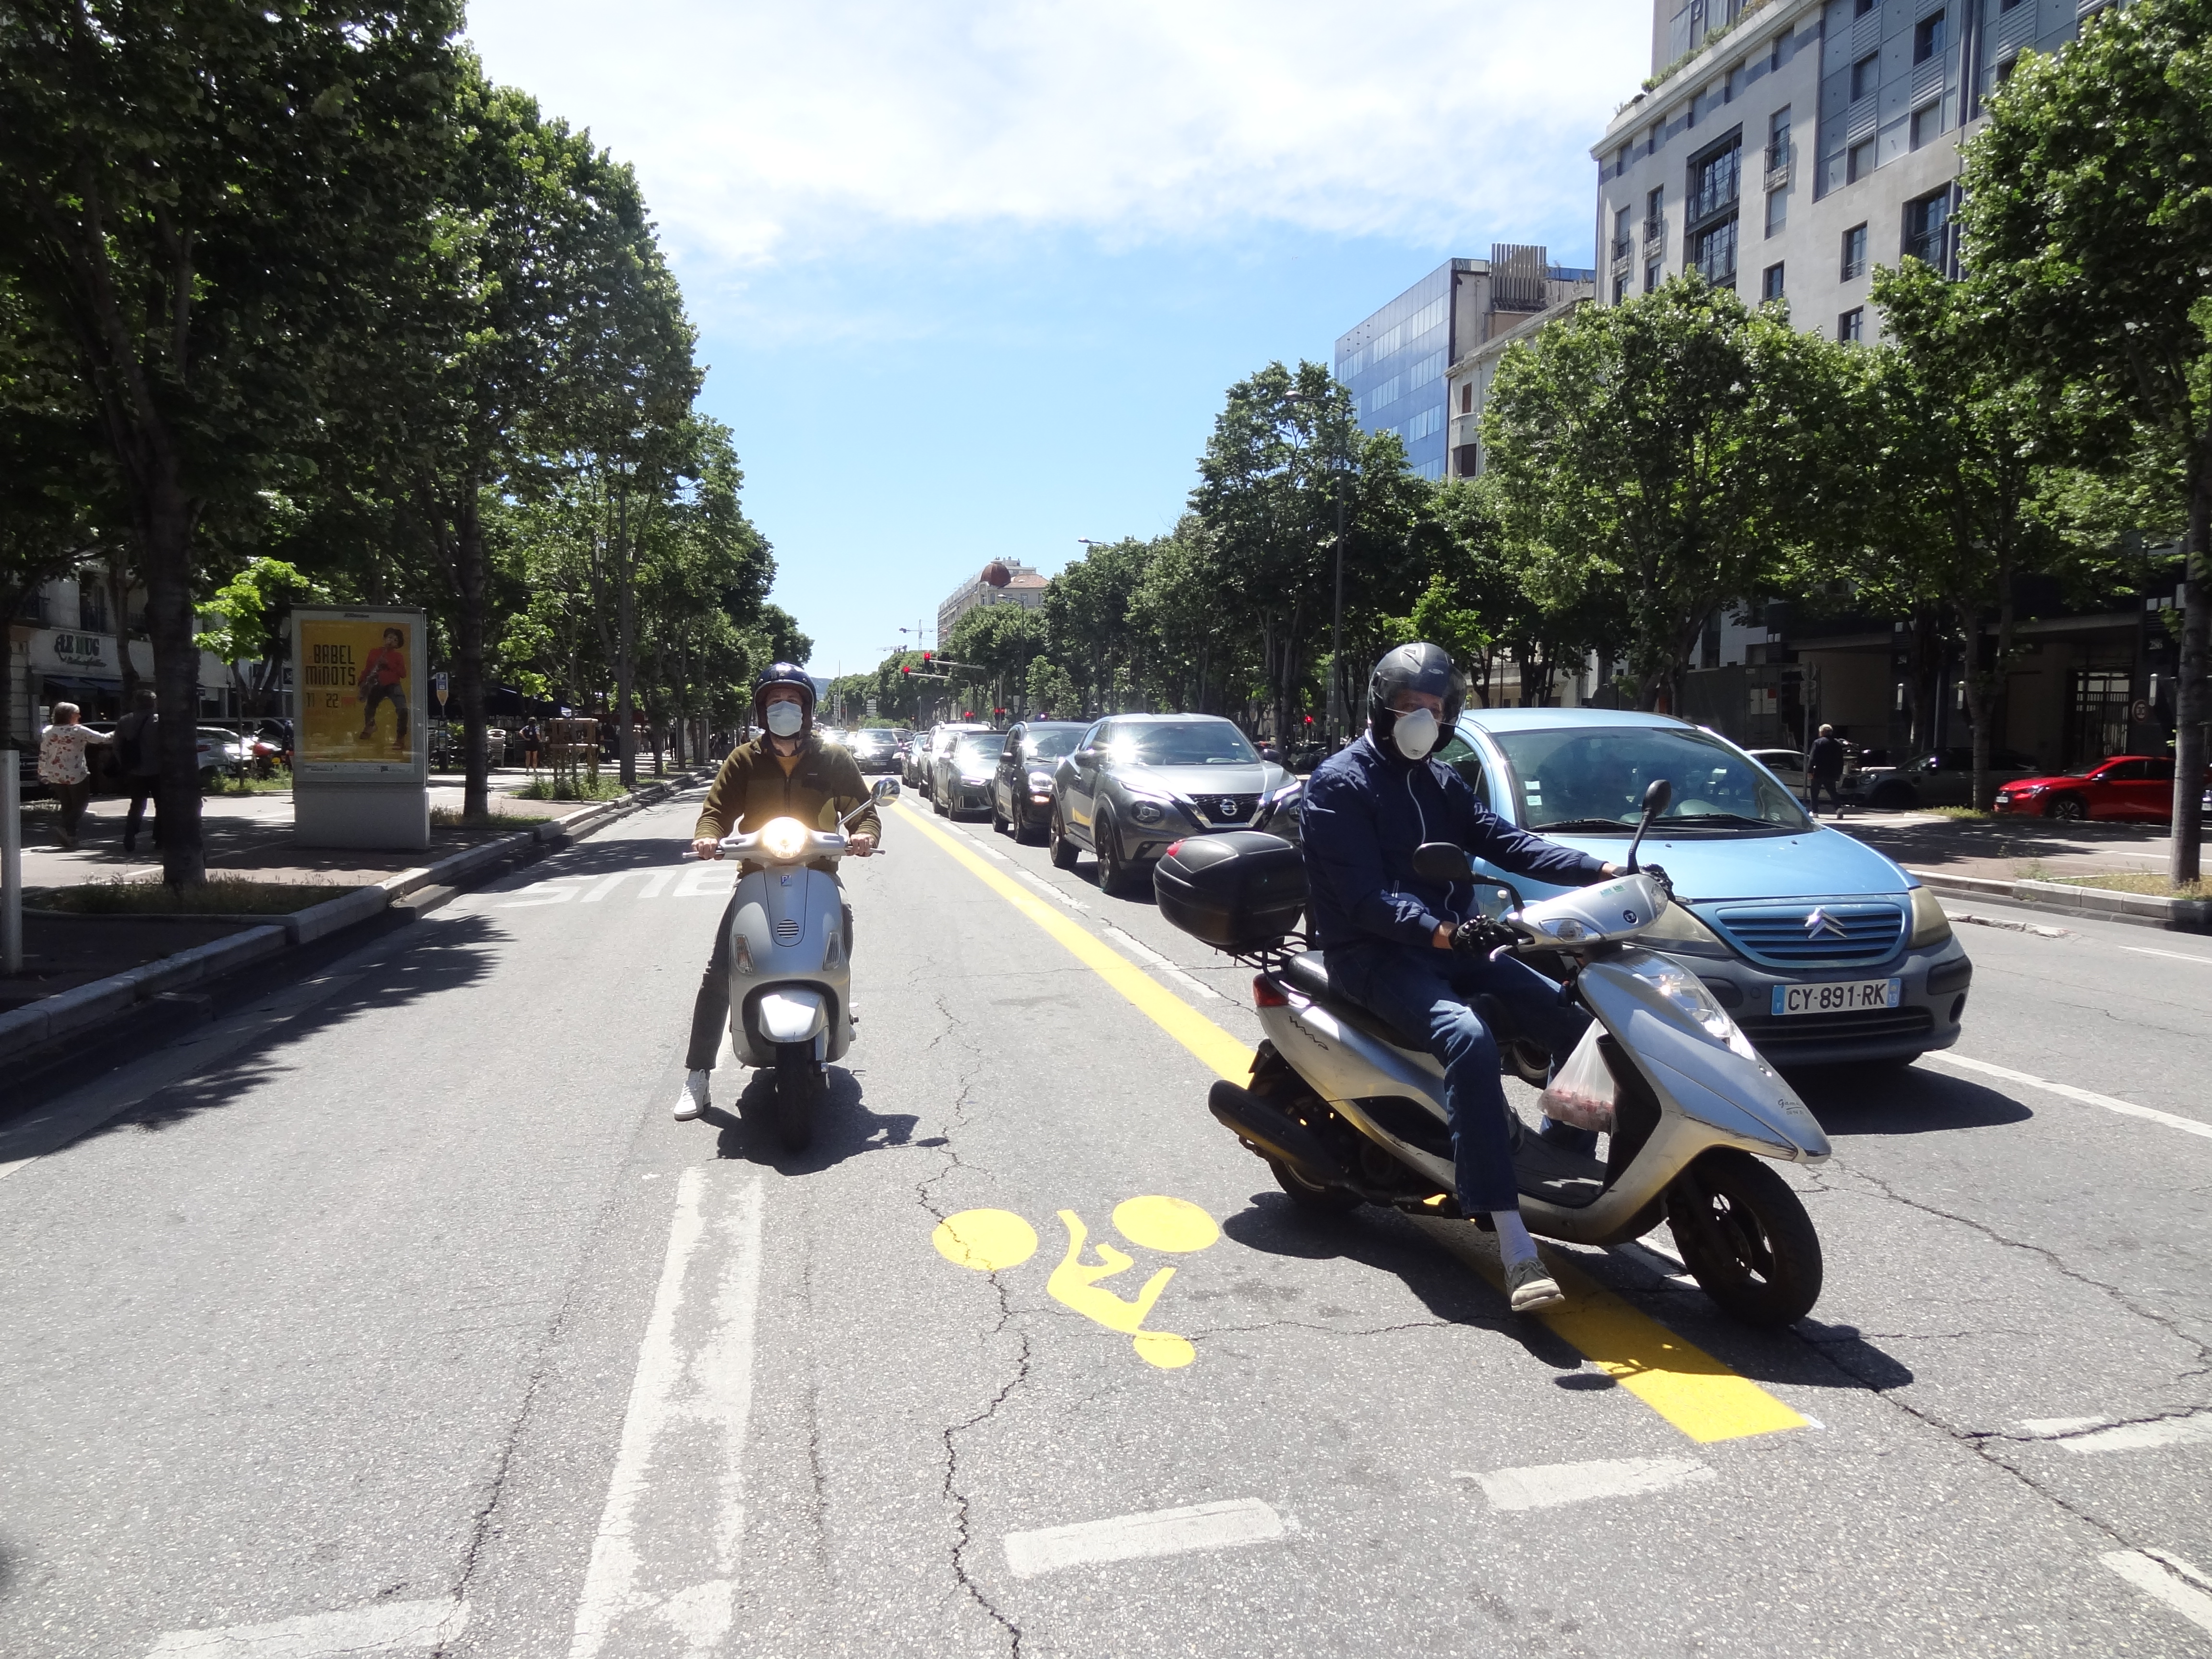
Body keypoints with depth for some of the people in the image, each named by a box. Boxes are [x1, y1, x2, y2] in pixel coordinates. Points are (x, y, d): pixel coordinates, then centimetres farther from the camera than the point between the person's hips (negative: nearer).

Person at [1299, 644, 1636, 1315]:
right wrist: (1437, 932, -35)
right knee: (1468, 1040, -34)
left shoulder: (1441, 781, 17)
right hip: (1375, 953, -8)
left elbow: (1507, 842, 4)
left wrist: (1602, 869, -10)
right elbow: (1363, 897, -18)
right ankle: (1516, 1248, -37)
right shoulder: (1338, 783, -8)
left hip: (1451, 941, 8)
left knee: (1577, 1015, -5)